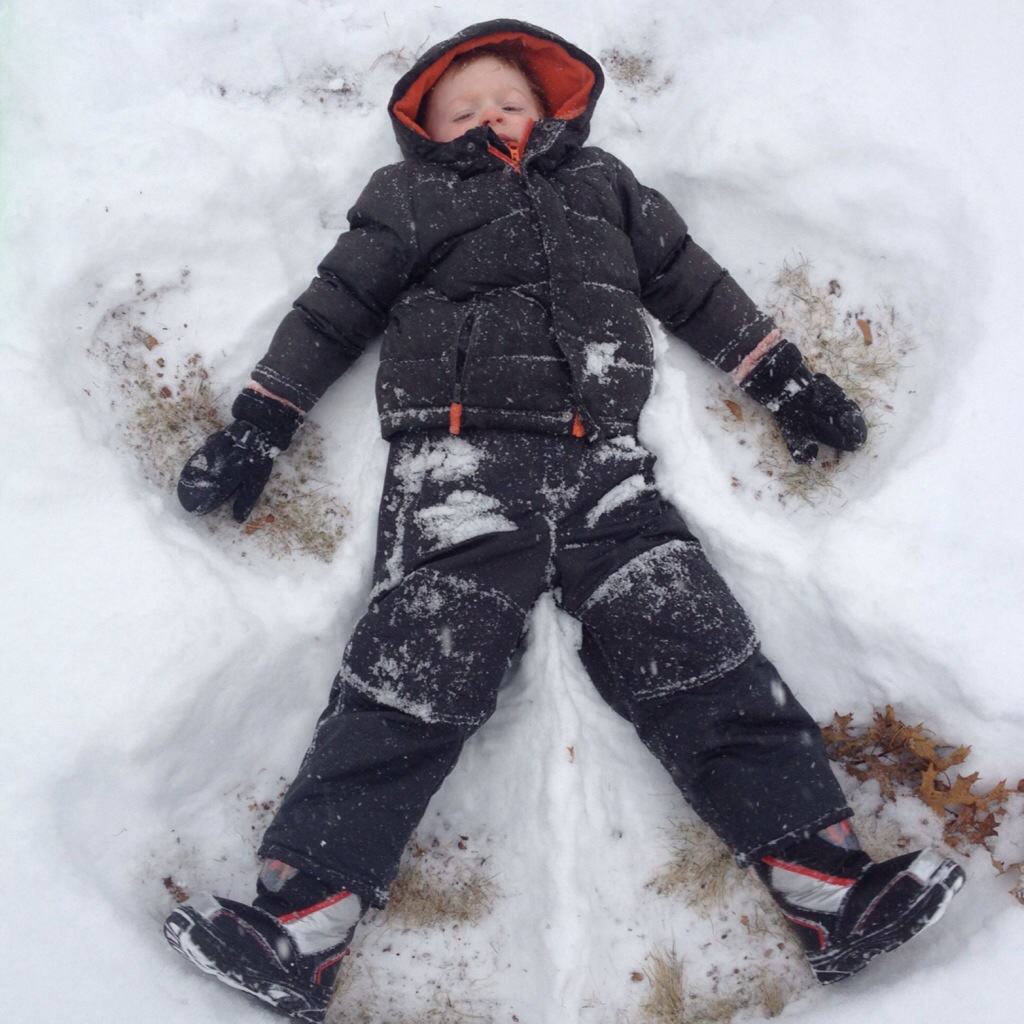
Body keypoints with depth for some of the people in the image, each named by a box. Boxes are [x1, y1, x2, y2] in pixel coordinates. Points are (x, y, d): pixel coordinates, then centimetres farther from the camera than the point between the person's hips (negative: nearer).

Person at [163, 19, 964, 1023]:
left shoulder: (602, 185, 31)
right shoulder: (408, 198, 23)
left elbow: (694, 284, 31)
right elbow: (331, 309, 19)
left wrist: (785, 377, 26)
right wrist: (257, 425, 11)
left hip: (600, 468, 3)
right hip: (461, 468, -2)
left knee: (703, 658, -10)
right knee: (414, 674, -18)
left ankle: (833, 888, -11)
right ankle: (297, 924, -21)